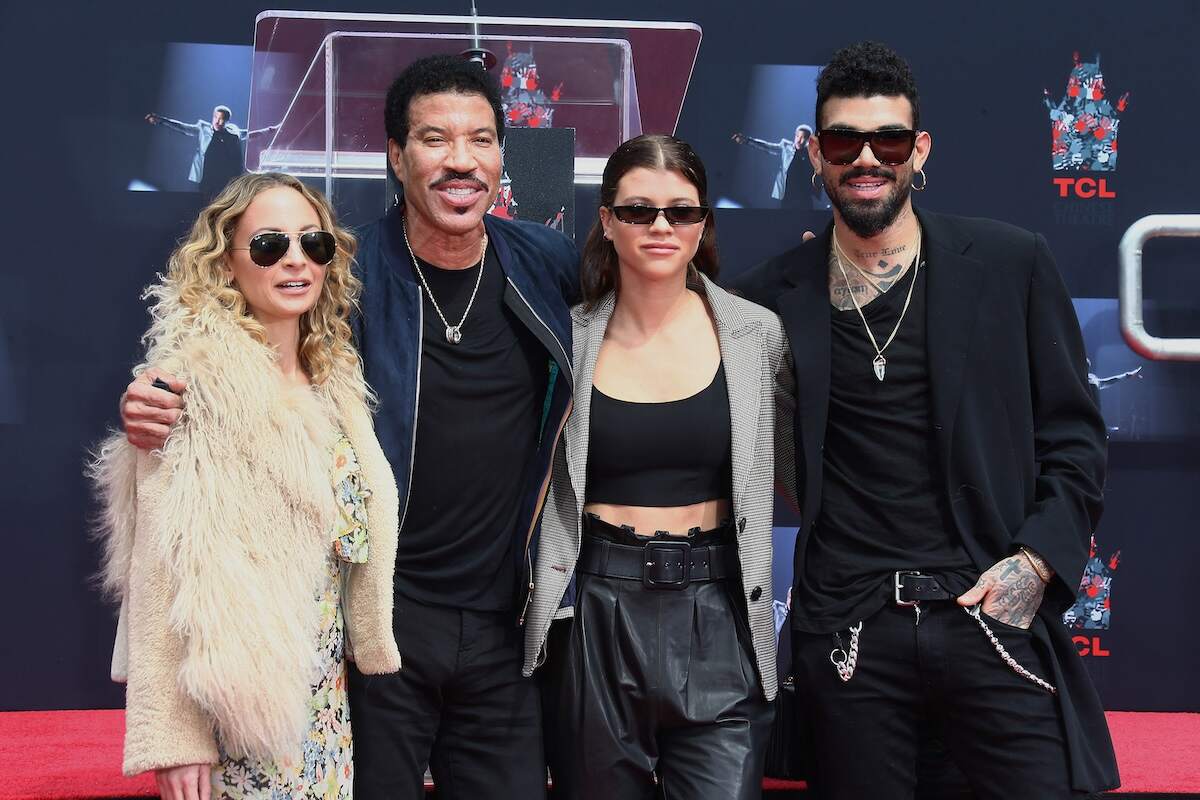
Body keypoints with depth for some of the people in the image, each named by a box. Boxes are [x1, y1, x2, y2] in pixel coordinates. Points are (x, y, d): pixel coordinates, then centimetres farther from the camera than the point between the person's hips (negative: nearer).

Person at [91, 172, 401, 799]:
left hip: (326, 692, 7)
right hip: (239, 697, -7)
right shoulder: (195, 383, -13)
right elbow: (167, 567, -17)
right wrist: (170, 734, -20)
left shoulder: (335, 378, 9)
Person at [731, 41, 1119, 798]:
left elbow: (1073, 435, 5)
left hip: (991, 613, -1)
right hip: (848, 633, 1)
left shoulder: (1011, 264, 3)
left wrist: (1037, 561, -6)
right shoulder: (773, 295, 5)